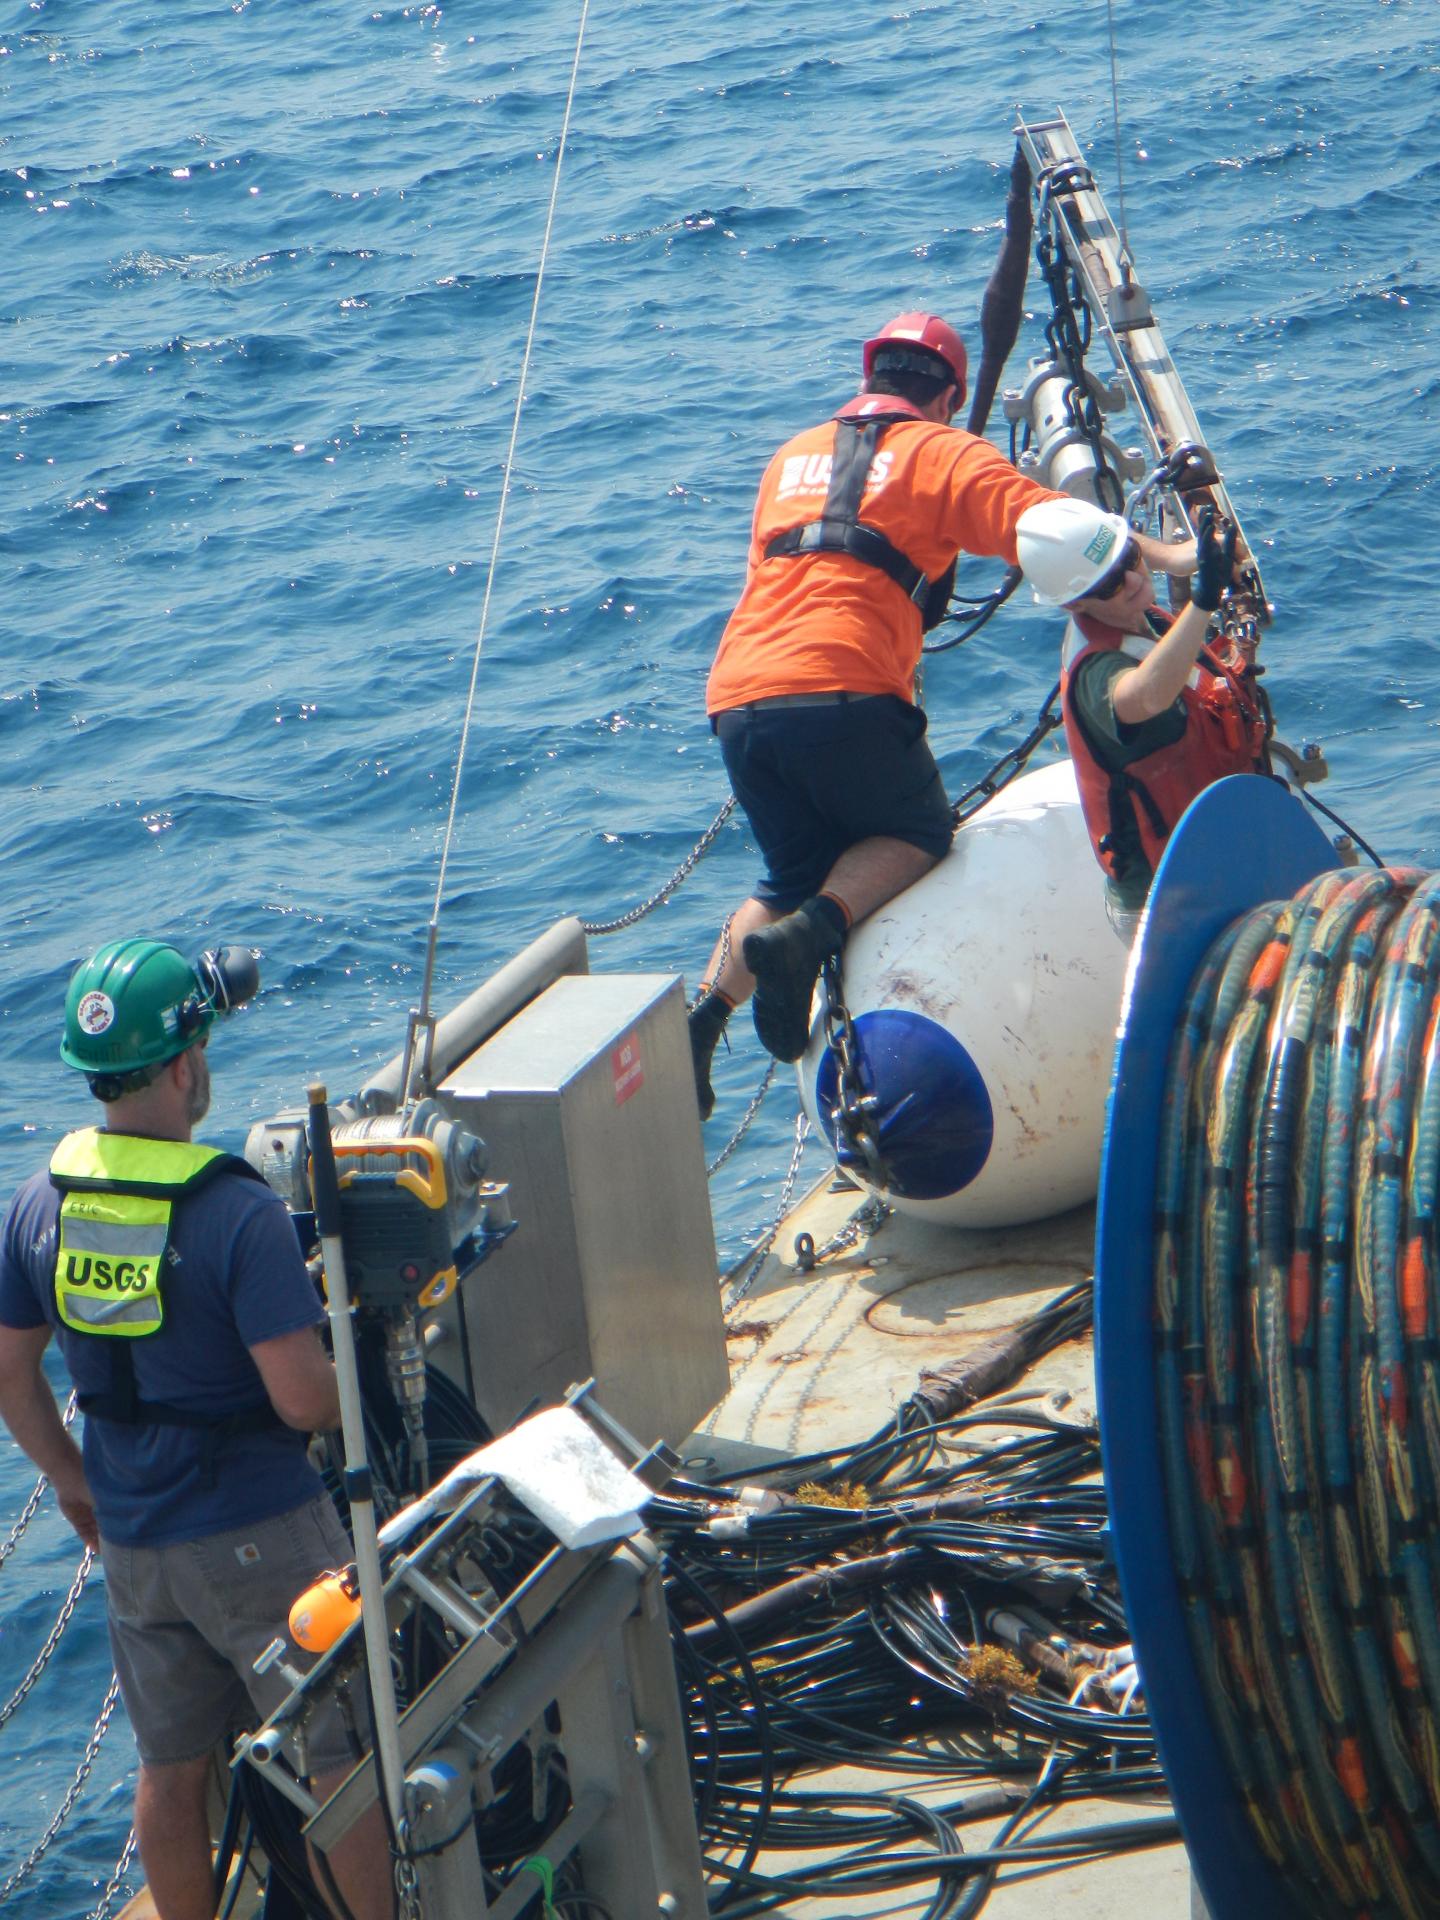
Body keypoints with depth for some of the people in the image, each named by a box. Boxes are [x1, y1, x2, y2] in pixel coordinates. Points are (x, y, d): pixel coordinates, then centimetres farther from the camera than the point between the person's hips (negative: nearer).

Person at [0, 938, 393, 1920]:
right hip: (259, 1539, -6)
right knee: (345, 1757, 7)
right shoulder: (238, 1213, -22)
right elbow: (303, 1399, -23)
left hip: (131, 1543, 6)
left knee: (171, 1767, 18)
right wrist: (351, 1394, 0)